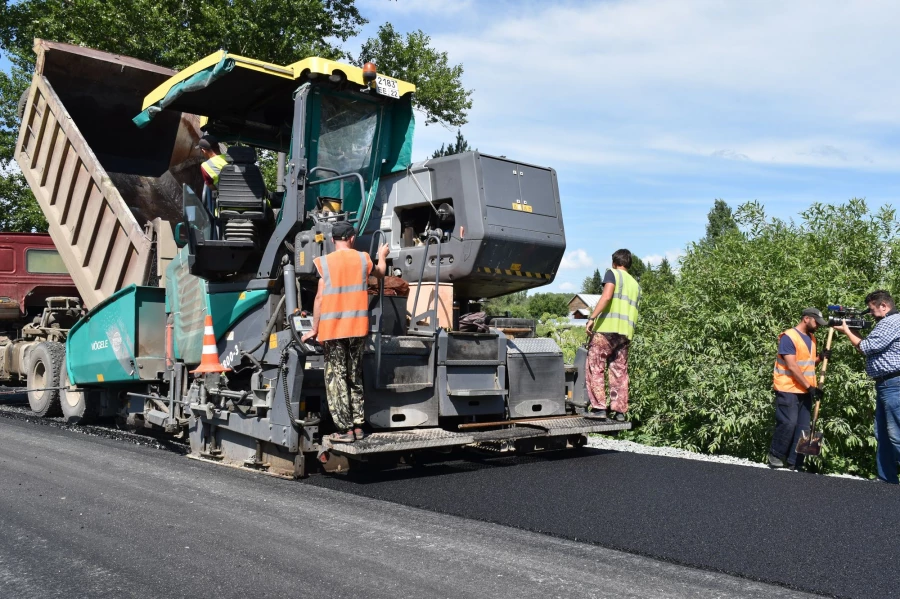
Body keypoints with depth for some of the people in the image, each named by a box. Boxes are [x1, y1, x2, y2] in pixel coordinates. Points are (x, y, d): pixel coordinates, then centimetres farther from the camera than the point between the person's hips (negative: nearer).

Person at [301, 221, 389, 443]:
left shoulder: (325, 262, -4)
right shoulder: (363, 259, 5)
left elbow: (320, 297, -7)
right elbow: (380, 273, 26)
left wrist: (314, 329, -1)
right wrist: (382, 256, 46)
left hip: (332, 329, -3)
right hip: (357, 327, 3)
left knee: (336, 378, 3)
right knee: (355, 377, 15)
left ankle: (345, 429, 1)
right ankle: (358, 426, 17)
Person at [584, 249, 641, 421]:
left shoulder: (612, 273, 4)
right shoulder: (636, 284, 24)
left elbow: (606, 296, -13)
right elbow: (634, 312, 20)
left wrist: (591, 318, -17)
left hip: (607, 328, -7)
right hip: (625, 332, 7)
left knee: (595, 368, -3)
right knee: (620, 372, 8)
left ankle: (599, 408, -9)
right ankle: (619, 411, 7)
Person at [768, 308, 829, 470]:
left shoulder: (811, 338, 14)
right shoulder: (788, 337, -12)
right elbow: (792, 367, -18)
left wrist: (820, 357, 2)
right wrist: (810, 386, -19)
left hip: (805, 391, 8)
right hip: (788, 390, -8)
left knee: (802, 428, 5)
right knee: (788, 423, -11)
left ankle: (794, 463, 10)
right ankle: (775, 455, 8)